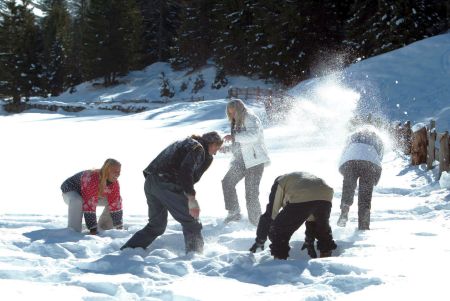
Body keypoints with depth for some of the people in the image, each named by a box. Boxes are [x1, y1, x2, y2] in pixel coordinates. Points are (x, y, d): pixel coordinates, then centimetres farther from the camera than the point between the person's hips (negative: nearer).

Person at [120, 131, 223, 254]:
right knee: (192, 224, 0)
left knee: (156, 225, 22)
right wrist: (192, 199, -23)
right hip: (166, 184, -9)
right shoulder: (198, 148, -3)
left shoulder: (184, 143, 28)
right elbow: (186, 172, -18)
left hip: (150, 182, 9)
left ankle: (126, 250, 22)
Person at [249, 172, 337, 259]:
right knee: (323, 228, 34)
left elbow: (270, 214, 22)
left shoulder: (279, 182, 28)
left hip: (301, 200, -6)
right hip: (325, 196, 6)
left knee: (279, 230, 11)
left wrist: (260, 240, 29)